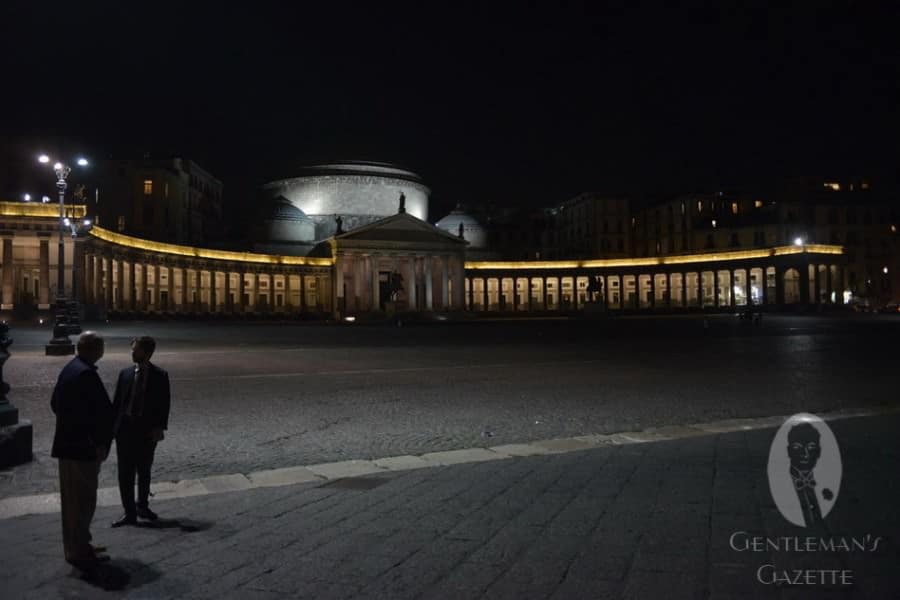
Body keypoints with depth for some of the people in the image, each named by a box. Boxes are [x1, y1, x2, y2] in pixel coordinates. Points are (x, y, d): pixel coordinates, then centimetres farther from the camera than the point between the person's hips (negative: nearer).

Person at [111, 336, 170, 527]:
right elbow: (117, 401, 6)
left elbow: (164, 404, -4)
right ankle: (129, 512, 11)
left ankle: (143, 506, 32)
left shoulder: (160, 376, -4)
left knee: (144, 471, 14)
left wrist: (159, 428, -11)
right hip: (125, 428, 1)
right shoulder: (125, 373, 3)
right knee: (125, 472, 2)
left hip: (148, 430, -1)